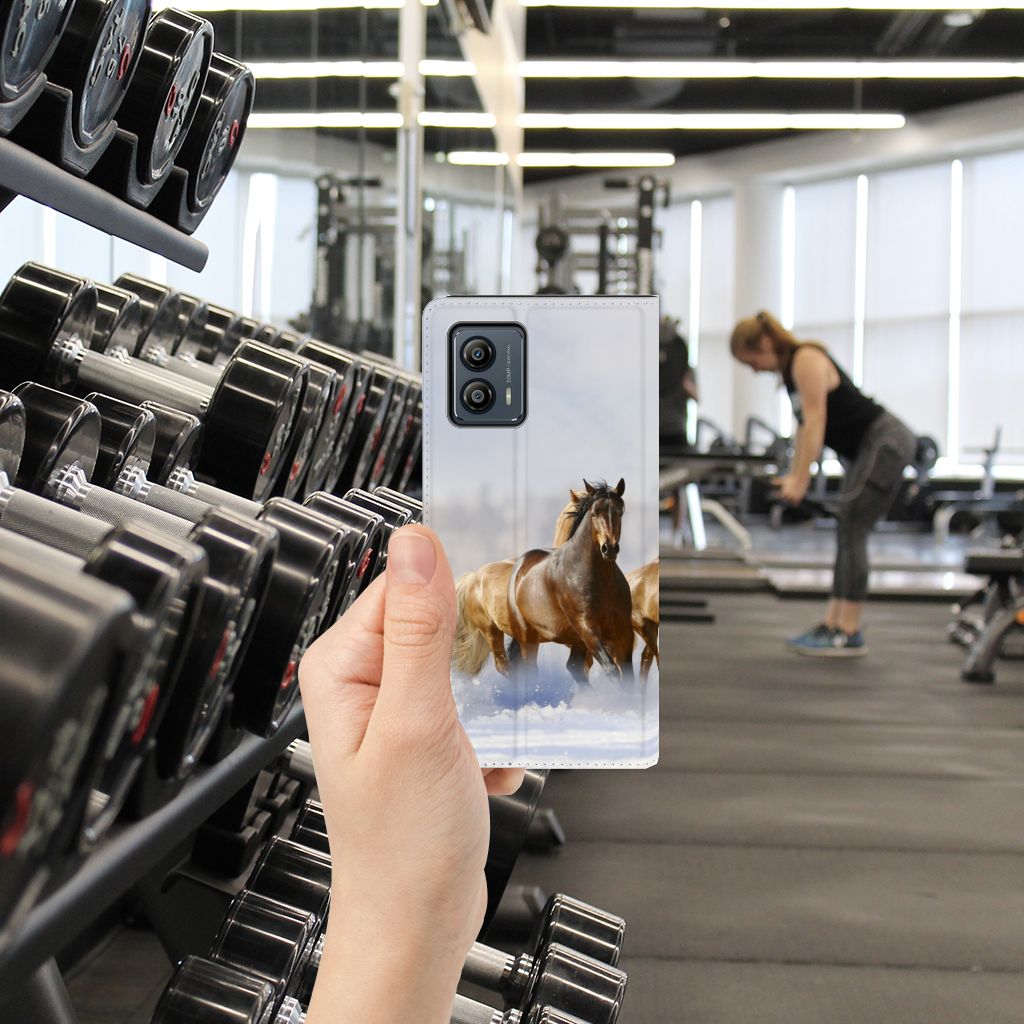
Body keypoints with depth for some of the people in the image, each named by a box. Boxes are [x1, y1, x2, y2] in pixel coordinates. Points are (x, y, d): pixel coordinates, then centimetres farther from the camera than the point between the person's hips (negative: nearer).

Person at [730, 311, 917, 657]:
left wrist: (800, 480, -23)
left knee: (851, 531, -12)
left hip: (887, 443, -10)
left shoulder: (807, 360, -16)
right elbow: (804, 425, 14)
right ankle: (832, 624, 12)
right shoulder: (789, 369, 12)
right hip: (866, 448, 10)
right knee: (847, 534, 9)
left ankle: (849, 634, -10)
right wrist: (793, 475, 10)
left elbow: (815, 421, -22)